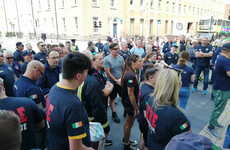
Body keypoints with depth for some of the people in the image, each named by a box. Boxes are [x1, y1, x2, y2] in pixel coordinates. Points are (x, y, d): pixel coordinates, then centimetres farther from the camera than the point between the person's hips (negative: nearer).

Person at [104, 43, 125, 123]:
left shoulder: (121, 58, 1)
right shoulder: (107, 59, -13)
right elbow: (108, 72, -16)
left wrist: (122, 78, -8)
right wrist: (116, 80, -15)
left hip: (121, 81, 4)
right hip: (112, 82, -4)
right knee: (112, 98, 10)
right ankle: (114, 114, 26)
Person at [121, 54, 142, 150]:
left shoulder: (128, 73, 2)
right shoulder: (131, 76, -28)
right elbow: (130, 94, -27)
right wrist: (136, 108, -20)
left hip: (126, 103, 9)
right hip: (130, 104, -9)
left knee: (127, 122, 25)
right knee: (129, 124, 9)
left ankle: (126, 139, 45)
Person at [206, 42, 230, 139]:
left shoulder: (220, 58, 8)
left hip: (220, 87, 10)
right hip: (222, 89, -10)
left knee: (218, 107, 22)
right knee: (219, 108, 0)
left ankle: (214, 121, 38)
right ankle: (211, 127, 10)